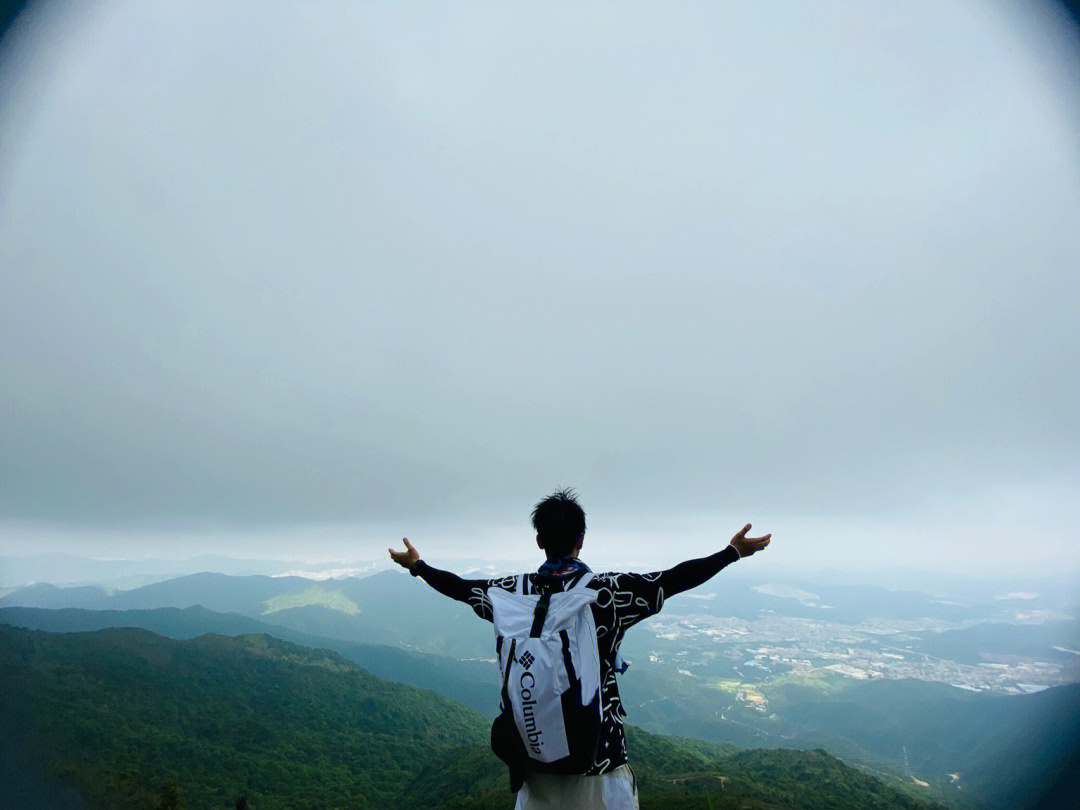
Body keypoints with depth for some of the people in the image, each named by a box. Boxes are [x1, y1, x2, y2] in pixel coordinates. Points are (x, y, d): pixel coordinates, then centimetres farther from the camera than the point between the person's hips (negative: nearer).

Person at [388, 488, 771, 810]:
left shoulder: (517, 592, -6)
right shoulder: (610, 591, -14)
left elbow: (461, 588, 7)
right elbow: (673, 580, -11)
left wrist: (417, 565, 23)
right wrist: (733, 551, -3)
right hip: (599, 736, -2)